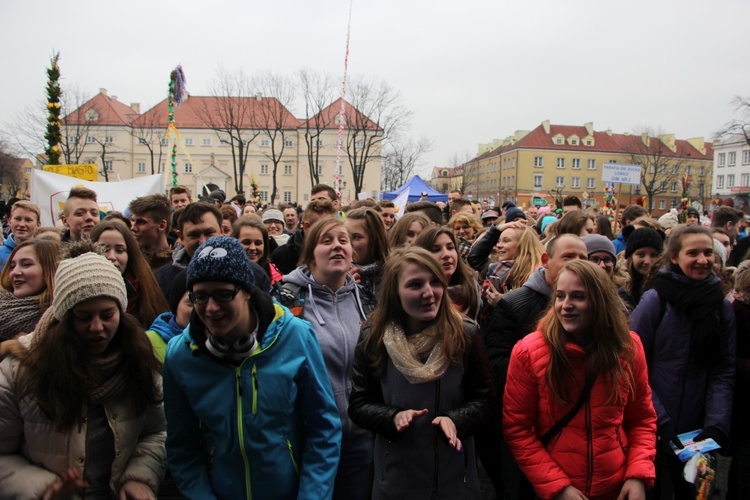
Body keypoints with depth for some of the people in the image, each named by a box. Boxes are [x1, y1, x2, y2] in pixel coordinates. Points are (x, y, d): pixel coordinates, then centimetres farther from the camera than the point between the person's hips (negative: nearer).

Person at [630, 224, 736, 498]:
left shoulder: (723, 308, 3)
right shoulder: (655, 300, -11)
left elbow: (724, 373, 3)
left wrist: (716, 425, -8)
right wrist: (660, 422, -15)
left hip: (696, 431, 4)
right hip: (652, 430, -4)